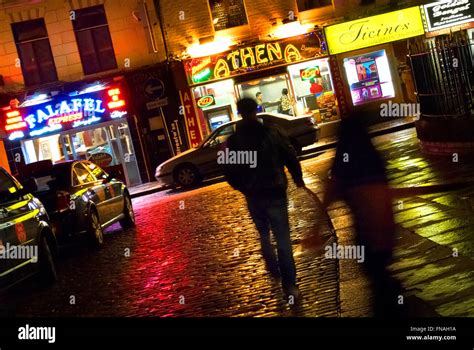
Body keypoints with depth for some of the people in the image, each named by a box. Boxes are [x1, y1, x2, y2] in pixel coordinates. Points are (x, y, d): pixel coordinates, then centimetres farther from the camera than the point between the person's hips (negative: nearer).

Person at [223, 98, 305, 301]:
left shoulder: (233, 141, -4)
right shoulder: (273, 133, -7)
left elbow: (230, 172, -3)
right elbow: (291, 158, -5)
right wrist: (298, 180, 13)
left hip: (253, 196, 2)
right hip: (275, 192, -2)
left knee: (264, 234, 25)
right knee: (282, 238, -1)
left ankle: (273, 268, 37)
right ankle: (289, 284, -5)